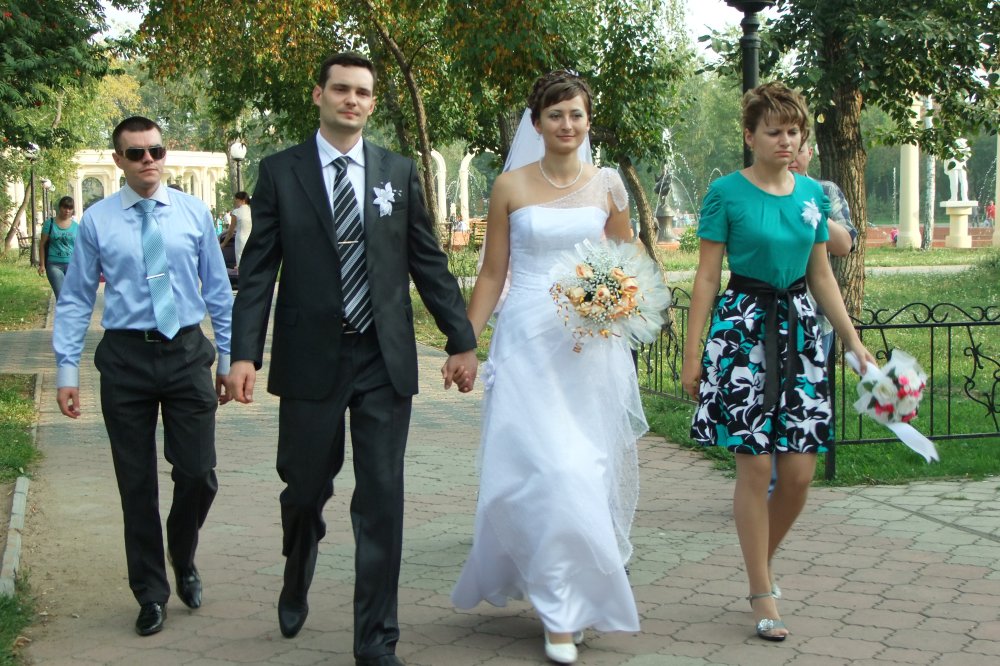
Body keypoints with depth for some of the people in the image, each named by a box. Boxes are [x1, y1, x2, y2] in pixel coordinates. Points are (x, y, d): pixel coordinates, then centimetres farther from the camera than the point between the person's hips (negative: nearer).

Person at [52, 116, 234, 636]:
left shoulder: (194, 213, 3)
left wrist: (229, 360, 7)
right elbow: (75, 300, 2)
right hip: (126, 357, 0)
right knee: (137, 483, 7)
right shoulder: (96, 221, 0)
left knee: (198, 474, 1)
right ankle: (151, 593, 23)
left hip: (187, 353, 1)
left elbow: (218, 290, 7)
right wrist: (67, 371, -4)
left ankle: (183, 560, 32)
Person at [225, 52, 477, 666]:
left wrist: (462, 340, 5)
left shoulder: (399, 172, 7)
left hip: (384, 361, 1)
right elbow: (258, 271, -1)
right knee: (305, 490, 12)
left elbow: (429, 263, 8)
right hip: (310, 361, 0)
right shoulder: (280, 172, 2)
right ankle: (297, 582, 45)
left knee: (382, 501, 1)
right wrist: (244, 353, -9)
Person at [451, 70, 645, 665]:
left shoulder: (607, 185, 8)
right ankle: (561, 614, 4)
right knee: (545, 471, -8)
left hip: (594, 346, 2)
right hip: (529, 342, -2)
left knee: (592, 470, 5)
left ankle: (579, 597, 24)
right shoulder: (511, 187, 3)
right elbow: (493, 273, 5)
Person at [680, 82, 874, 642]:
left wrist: (855, 342, 12)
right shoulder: (727, 192, -4)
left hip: (800, 329, 5)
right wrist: (693, 353, -6)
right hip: (744, 328, -4)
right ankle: (763, 596, 7)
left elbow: (822, 274, 15)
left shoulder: (813, 193, 10)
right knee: (755, 466, -4)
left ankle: (763, 558, 27)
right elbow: (707, 276, -4)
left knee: (800, 471, 1)